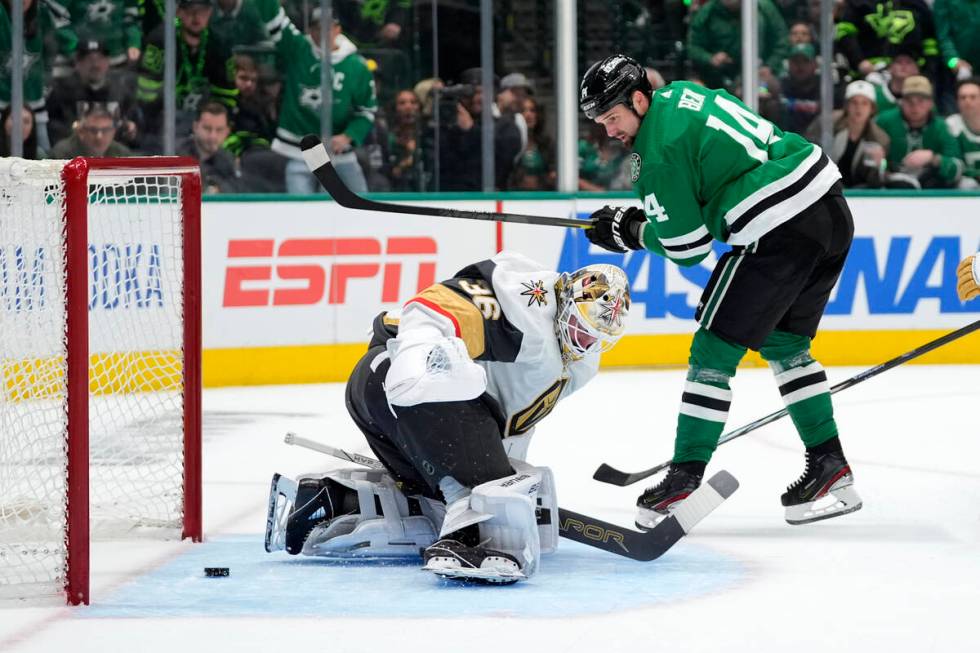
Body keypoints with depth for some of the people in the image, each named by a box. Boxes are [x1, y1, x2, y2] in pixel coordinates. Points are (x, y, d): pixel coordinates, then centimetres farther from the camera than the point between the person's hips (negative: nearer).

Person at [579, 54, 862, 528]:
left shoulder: (659, 153, -10)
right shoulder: (681, 94, 16)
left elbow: (688, 249, -6)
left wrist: (629, 232, 11)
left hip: (780, 233, -10)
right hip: (832, 210, 10)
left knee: (715, 350, -1)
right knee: (784, 345, 22)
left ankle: (684, 480, 0)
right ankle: (831, 471, 20)